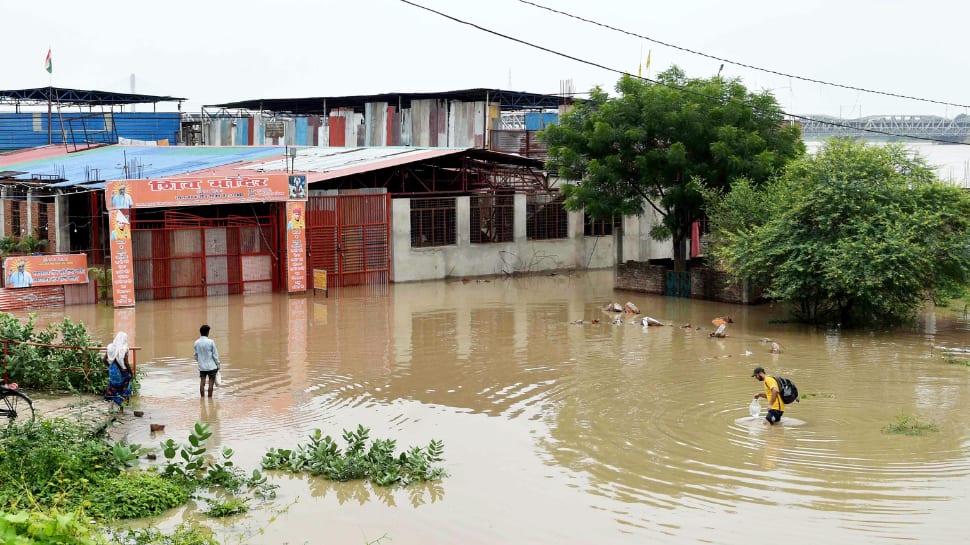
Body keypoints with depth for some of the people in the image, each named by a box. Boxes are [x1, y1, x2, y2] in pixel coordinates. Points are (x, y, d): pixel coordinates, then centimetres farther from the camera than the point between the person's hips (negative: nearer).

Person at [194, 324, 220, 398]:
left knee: (202, 383, 6)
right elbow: (215, 355, -8)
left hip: (201, 367, 3)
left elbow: (196, 355, 8)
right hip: (211, 366, -3)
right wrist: (217, 365, 3)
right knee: (211, 383, 4)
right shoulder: (211, 342, -12)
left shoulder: (196, 342, -1)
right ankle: (209, 398, 5)